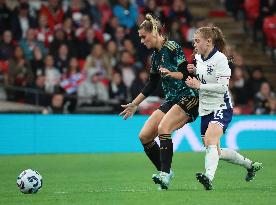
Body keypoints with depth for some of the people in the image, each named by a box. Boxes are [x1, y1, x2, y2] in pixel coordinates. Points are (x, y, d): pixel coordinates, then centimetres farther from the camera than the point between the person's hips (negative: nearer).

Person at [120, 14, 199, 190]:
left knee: (163, 128, -29)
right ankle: (165, 173, 8)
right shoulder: (155, 55, 13)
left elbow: (187, 73, -16)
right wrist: (134, 105, 26)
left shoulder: (172, 47, -12)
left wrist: (171, 73, -35)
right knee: (144, 136, -1)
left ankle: (165, 174, -30)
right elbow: (152, 84, 22)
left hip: (188, 97, -9)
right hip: (171, 100, 9)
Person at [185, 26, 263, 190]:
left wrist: (199, 85, -23)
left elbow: (223, 87, -20)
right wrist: (194, 71, 4)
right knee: (216, 152, 12)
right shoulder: (199, 58, 9)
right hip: (205, 110, 8)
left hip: (221, 109, -8)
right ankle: (250, 165, 32)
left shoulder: (220, 59, -14)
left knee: (210, 142, -31)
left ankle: (209, 177, -47)